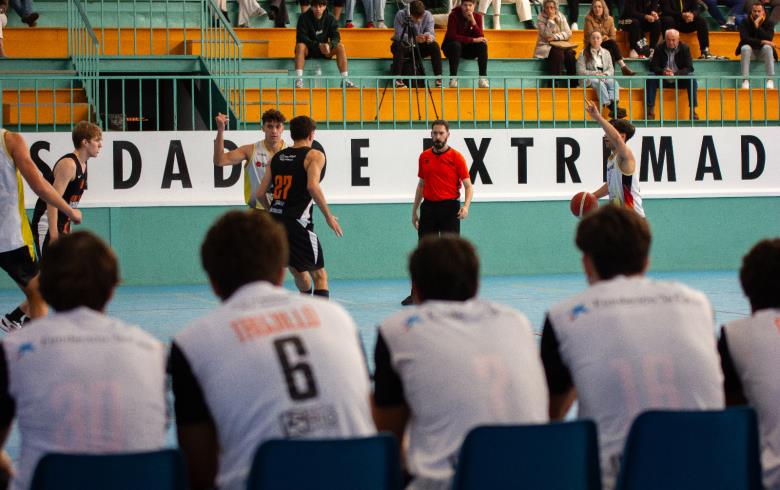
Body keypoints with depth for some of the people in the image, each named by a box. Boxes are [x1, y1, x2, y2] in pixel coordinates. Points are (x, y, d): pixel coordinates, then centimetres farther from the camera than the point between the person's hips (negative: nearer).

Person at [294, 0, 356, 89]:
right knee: (300, 46, -35)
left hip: (324, 51, 3)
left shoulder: (330, 18, -2)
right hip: (308, 50, -3)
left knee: (340, 47, -22)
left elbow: (336, 36, -9)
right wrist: (318, 45, -32)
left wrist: (329, 45, -33)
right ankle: (298, 79, -44)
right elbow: (301, 37, -19)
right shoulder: (304, 18, -11)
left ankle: (345, 80, -26)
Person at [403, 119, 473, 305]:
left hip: (449, 208, -4)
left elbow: (468, 186, -5)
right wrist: (414, 211, 16)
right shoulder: (424, 157, 9)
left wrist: (465, 206, -21)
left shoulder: (456, 157, -5)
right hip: (428, 206, 4)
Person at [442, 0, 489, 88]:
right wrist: (473, 40, -30)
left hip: (469, 49, 4)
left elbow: (480, 37, -13)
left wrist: (473, 22, -27)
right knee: (456, 44, -35)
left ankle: (483, 78, -25)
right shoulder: (454, 16, -15)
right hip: (451, 47, -3)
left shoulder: (477, 16, -4)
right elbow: (452, 36, -26)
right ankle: (453, 78, -38)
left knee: (482, 45, -22)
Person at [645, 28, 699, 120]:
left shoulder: (684, 48, -5)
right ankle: (650, 110, -27)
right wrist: (662, 71, -29)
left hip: (679, 80, 0)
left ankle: (693, 110, -25)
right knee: (650, 80, -29)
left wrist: (675, 74, -28)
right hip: (663, 80, 0)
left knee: (692, 81, -29)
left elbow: (689, 68, -10)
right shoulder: (659, 48, -2)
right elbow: (653, 66, -5)